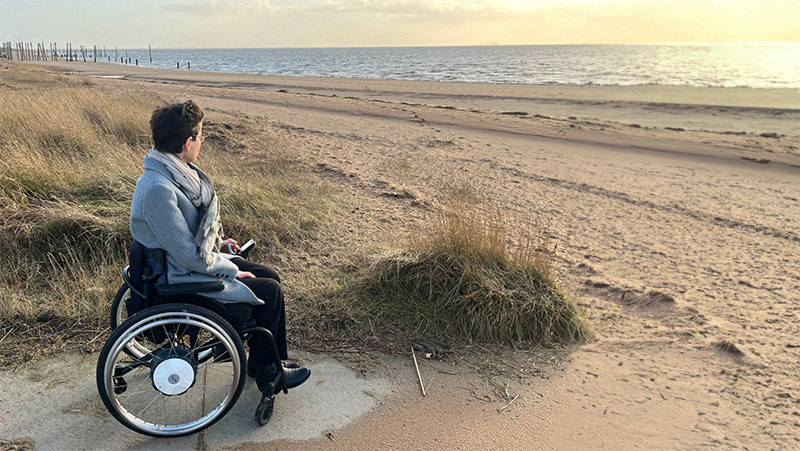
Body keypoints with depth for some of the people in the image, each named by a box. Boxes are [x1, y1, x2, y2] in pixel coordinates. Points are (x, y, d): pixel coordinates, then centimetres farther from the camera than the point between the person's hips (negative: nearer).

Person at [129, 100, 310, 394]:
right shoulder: (158, 189, -31)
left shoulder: (173, 170, 1)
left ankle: (270, 360, 23)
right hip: (182, 278, -10)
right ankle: (266, 374, 12)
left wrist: (218, 243, 10)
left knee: (269, 275, 10)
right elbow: (189, 256, -27)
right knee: (269, 291, -8)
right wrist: (231, 270, -16)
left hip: (200, 259, 10)